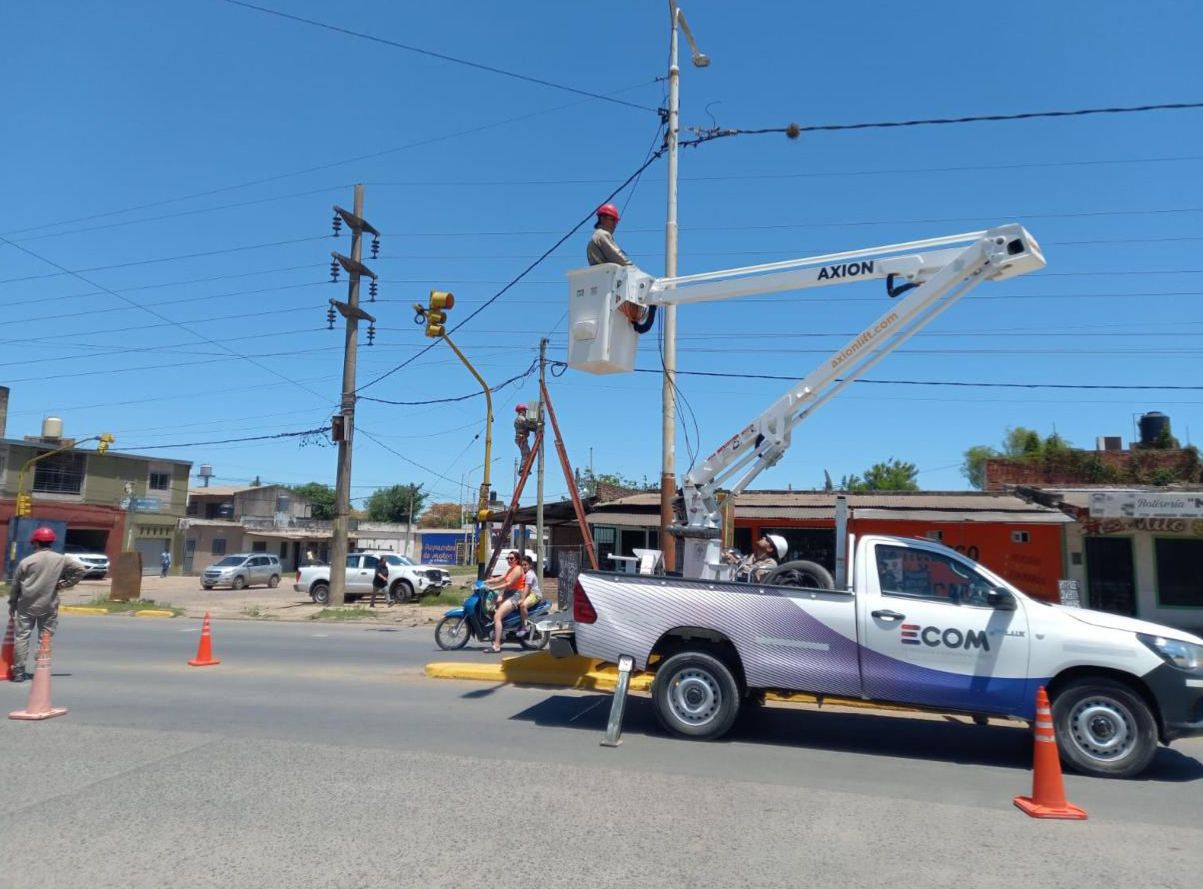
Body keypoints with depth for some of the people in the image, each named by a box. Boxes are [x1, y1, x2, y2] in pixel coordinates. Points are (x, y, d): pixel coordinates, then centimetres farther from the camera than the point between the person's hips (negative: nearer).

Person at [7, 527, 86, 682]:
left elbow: (15, 585, 3)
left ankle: (18, 671, 8)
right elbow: (81, 569, -10)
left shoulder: (26, 561, -4)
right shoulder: (61, 559, -3)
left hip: (27, 605, 0)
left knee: (21, 637, 8)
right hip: (48, 605, 0)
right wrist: (64, 584, 0)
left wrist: (12, 604, 15)